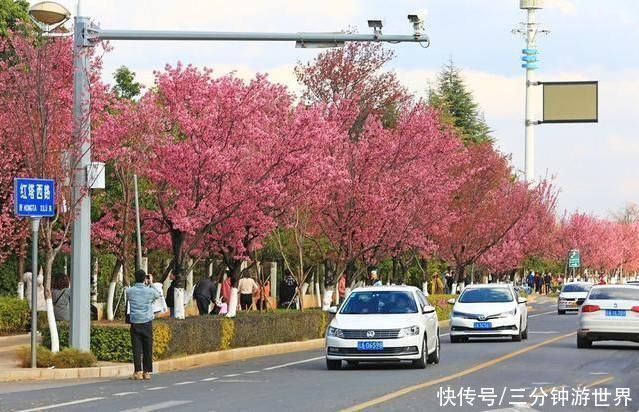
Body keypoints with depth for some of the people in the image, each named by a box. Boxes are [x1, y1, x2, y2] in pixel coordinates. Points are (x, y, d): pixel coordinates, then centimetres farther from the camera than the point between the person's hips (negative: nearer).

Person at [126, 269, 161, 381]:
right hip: (147, 322, -1)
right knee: (148, 348, 6)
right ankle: (147, 371, 8)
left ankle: (138, 371, -4)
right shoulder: (150, 291, -4)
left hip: (135, 322, 1)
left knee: (137, 348, 1)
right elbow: (159, 294, 17)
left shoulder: (129, 291, -2)